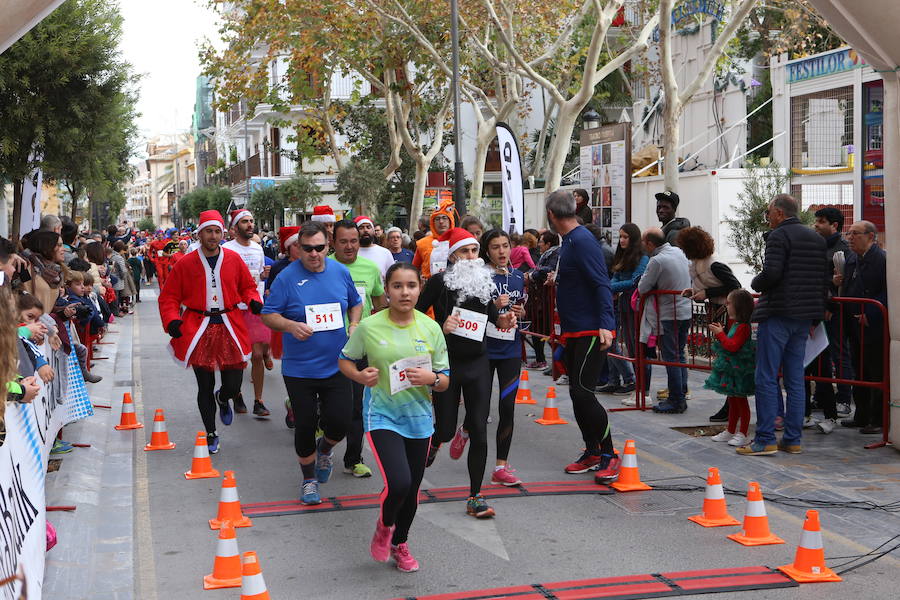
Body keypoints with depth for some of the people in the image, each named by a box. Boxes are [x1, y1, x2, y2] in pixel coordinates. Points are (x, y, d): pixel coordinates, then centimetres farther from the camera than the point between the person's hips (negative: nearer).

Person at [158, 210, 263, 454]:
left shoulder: (233, 259, 2)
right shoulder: (185, 264, -3)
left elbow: (247, 286, 14)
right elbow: (169, 297, 3)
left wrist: (254, 301, -6)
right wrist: (172, 320, -13)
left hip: (229, 328, 1)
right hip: (198, 330, -1)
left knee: (233, 386, 2)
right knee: (205, 387, 5)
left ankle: (222, 399, 40)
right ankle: (211, 434, 22)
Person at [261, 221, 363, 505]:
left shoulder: (340, 272, 2)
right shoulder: (287, 277, -9)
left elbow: (355, 303, 18)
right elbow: (268, 315, -6)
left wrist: (354, 324, -2)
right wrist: (291, 325, -25)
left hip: (336, 366, 2)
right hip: (299, 369, -2)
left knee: (340, 422, -5)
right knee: (305, 426, 6)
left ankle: (325, 448, 32)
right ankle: (309, 478, 29)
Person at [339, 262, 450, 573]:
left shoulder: (430, 328, -2)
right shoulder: (369, 327, -8)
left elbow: (445, 382, 3)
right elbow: (345, 360, 6)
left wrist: (431, 379, -19)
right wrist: (360, 376, -14)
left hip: (418, 417, 4)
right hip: (382, 415, -3)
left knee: (412, 489, 14)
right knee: (398, 483, -21)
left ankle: (399, 544, 41)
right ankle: (384, 526, 14)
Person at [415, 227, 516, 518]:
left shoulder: (484, 281, 6)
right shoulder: (440, 281, -8)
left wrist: (503, 320, -1)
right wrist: (440, 328, -21)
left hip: (478, 364, 3)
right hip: (447, 363, -3)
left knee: (479, 432, -2)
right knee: (446, 429, 1)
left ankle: (475, 498, 7)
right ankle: (433, 441, 41)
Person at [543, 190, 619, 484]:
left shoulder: (581, 240, -16)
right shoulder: (568, 241, 13)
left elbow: (601, 283, -23)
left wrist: (605, 325, -30)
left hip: (592, 332, -10)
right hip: (574, 332, 10)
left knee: (583, 392, -12)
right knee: (577, 393, 12)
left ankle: (609, 455, -2)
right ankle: (592, 453, 23)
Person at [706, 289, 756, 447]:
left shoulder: (743, 327, -19)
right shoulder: (732, 323, 11)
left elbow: (733, 346, -25)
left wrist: (720, 334, -17)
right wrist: (719, 332, 9)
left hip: (739, 371, -10)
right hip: (730, 369, 10)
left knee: (740, 400, -1)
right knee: (732, 400, 16)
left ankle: (743, 434, 6)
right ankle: (730, 431, 25)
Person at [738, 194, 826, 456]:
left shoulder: (779, 235, -10)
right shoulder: (817, 238, 15)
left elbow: (771, 273, -21)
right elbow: (824, 277, 15)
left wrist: (756, 284, 0)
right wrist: (815, 315, 18)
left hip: (778, 314, -8)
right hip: (805, 316, 8)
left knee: (766, 378, -4)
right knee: (795, 379, 10)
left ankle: (765, 439, -5)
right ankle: (793, 439, 12)